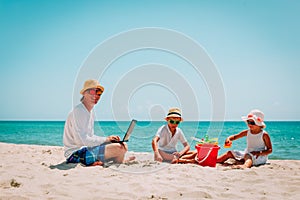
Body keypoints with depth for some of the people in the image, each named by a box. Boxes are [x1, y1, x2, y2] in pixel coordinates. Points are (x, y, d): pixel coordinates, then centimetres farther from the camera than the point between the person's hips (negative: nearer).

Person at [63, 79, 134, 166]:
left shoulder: (91, 111, 14)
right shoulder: (78, 111, -16)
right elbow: (81, 140, -22)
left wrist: (110, 139, 1)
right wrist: (106, 139, -13)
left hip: (87, 148, 10)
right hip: (76, 153, -10)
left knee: (123, 146, 10)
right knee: (118, 148, -19)